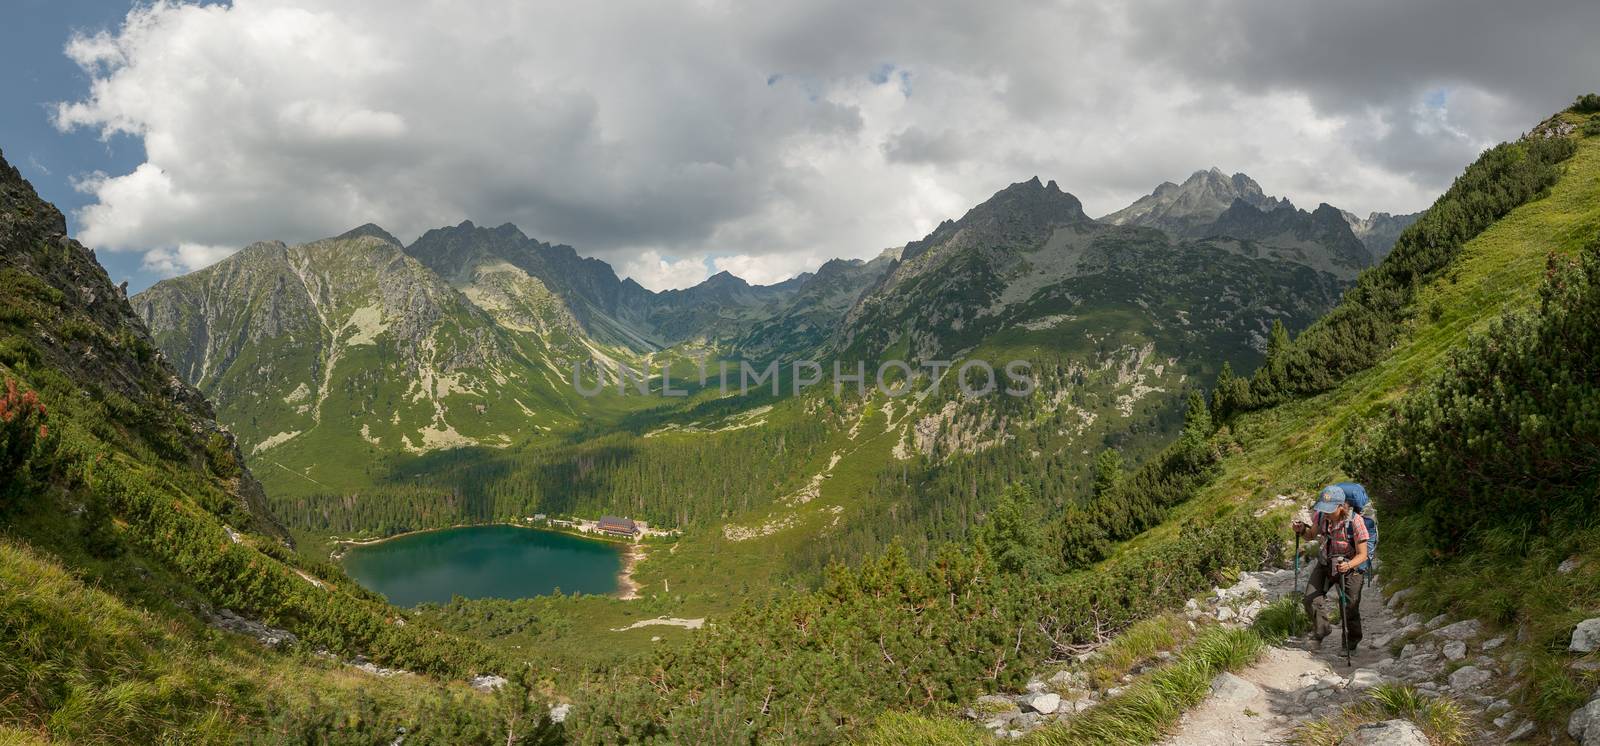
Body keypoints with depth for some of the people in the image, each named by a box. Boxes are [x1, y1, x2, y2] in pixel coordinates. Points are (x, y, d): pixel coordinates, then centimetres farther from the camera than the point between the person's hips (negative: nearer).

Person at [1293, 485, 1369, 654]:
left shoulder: (1355, 522, -29)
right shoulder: (1320, 515, -17)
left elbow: (1362, 555, -23)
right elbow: (1311, 535, 4)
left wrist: (1348, 565, -42)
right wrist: (1302, 530, -18)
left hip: (1352, 566, -4)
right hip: (1326, 563, 4)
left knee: (1349, 609, 1)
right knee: (1310, 600, -2)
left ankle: (1351, 644, 26)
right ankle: (1321, 630, 26)